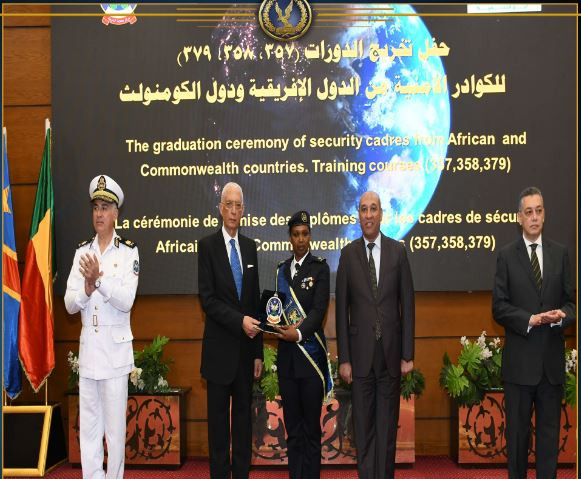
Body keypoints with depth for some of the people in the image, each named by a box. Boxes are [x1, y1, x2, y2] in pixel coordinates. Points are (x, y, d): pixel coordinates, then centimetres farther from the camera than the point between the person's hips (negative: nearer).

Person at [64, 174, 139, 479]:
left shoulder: (129, 252, -4)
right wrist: (87, 285, -14)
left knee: (115, 427, 2)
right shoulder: (82, 251, 9)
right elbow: (69, 304, 4)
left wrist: (99, 277, -23)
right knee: (88, 426, 9)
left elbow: (126, 301, -14)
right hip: (88, 349, 4)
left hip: (116, 349, -4)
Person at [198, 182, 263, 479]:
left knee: (243, 416, 10)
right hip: (220, 348, -4)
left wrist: (258, 351, 8)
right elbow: (207, 299, -12)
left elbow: (255, 300, 11)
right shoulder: (207, 245, -4)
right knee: (219, 418, 4)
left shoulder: (250, 246, 10)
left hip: (246, 347, 4)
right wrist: (240, 320, -19)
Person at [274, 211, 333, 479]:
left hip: (311, 353, -4)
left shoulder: (320, 268, -1)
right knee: (292, 427, 10)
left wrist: (299, 332, -23)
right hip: (286, 355, 4)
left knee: (311, 426, 2)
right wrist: (280, 325, -7)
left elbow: (319, 309, -10)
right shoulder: (281, 269, 14)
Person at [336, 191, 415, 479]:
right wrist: (343, 358, -3)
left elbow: (407, 305, 3)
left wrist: (407, 355, -1)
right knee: (363, 425, 6)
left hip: (391, 352, 1)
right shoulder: (348, 254, 0)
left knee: (387, 425, 9)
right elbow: (342, 309, 1)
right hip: (361, 352, 0)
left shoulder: (397, 251, 2)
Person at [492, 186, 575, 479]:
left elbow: (570, 300, 6)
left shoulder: (560, 253, 7)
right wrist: (530, 319, -18)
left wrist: (562, 315, -15)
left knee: (550, 430, 9)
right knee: (518, 430, 9)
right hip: (519, 359, -2)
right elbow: (499, 307, -5)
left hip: (552, 359, 2)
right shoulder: (507, 256, 0)